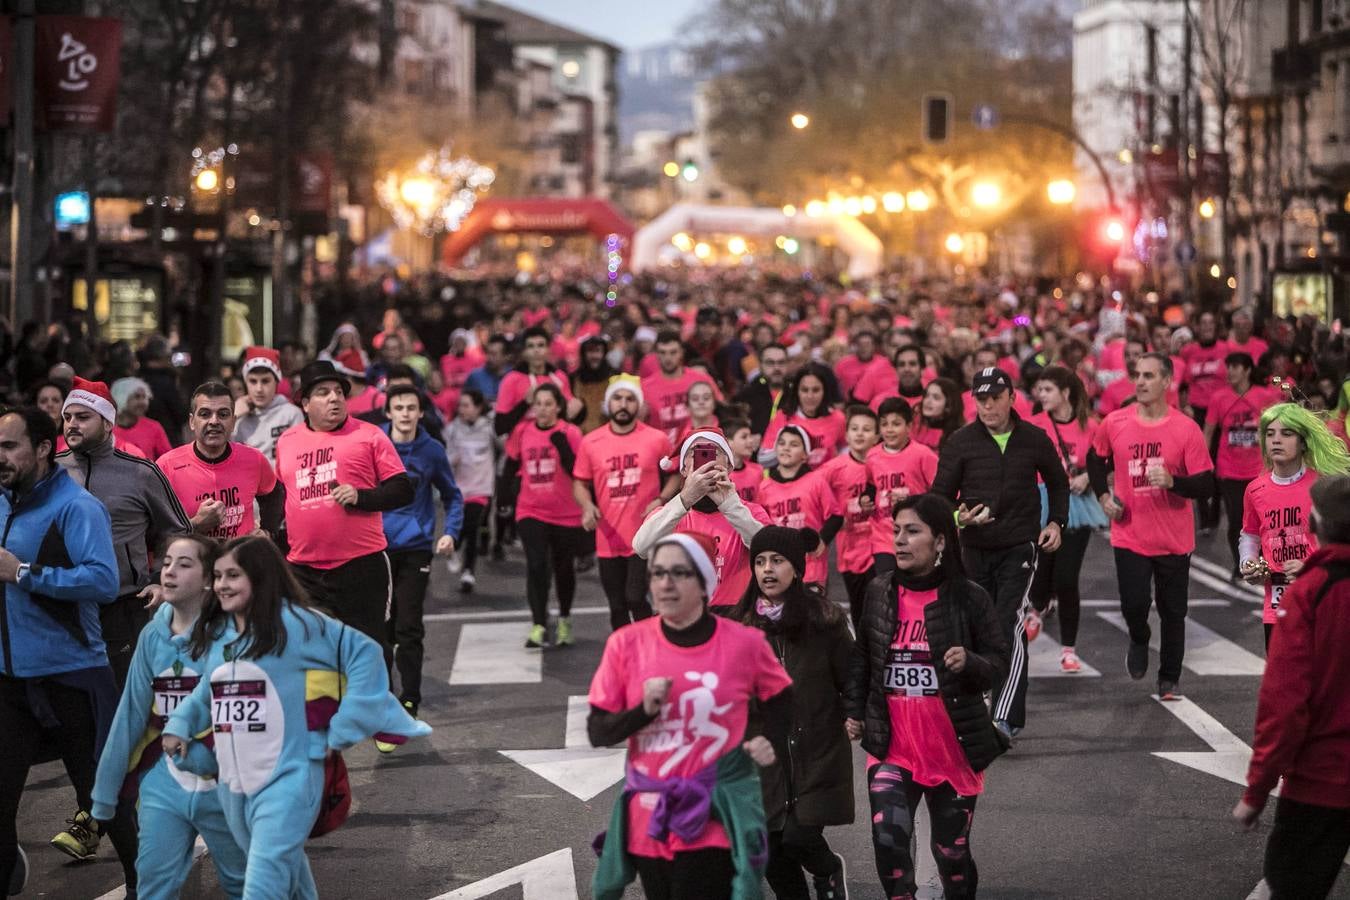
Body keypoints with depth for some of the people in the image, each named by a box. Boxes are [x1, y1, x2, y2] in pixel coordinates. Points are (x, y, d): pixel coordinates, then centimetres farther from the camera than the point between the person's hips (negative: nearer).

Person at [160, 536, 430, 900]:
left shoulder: (296, 625, -10)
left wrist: (343, 730, -11)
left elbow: (364, 654, -10)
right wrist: (180, 724, 5)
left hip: (288, 779, -7)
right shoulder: (214, 634, 10)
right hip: (232, 785, 7)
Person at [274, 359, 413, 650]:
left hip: (361, 564, -3)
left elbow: (403, 491, -2)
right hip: (303, 569, 3)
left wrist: (361, 496, -16)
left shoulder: (369, 435, 0)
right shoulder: (286, 441, 12)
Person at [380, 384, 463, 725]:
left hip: (415, 549, 0)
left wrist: (450, 532, -2)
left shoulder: (432, 451, 1)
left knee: (408, 630, 0)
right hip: (376, 547, 0)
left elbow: (452, 495, 13)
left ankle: (409, 703, 8)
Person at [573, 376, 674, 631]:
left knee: (635, 599, -14)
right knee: (617, 607, 10)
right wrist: (587, 506, -11)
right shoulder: (590, 442, 1)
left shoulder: (657, 439, -2)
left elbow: (675, 474, 9)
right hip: (608, 540, 3)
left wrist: (660, 501, -8)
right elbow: (580, 483, 9)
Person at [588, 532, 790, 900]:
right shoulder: (626, 644, -5)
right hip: (649, 819, 3)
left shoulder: (743, 643, -6)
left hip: (715, 821, -2)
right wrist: (644, 711, -18)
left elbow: (779, 698, 15)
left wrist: (772, 742, -2)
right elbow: (597, 732, -2)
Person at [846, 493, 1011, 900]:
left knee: (952, 851, 9)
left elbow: (999, 665, -4)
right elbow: (862, 657, 16)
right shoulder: (879, 592, 2)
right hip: (891, 747, 2)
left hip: (954, 748, -2)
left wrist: (969, 662, -24)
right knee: (888, 838, -15)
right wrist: (853, 710, 15)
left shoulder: (969, 598, -8)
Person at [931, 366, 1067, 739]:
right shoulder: (960, 442, 0)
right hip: (976, 549, 3)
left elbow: (1058, 482, 19)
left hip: (1020, 546, -3)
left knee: (1010, 626, -16)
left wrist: (1056, 522, 6)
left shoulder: (1034, 439, 1)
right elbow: (940, 494, 2)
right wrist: (958, 517, -18)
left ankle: (1005, 718, -20)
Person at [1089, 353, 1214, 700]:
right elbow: (1095, 459, 19)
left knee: (1173, 613, 6)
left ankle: (1169, 681, 22)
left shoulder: (1186, 429, -9)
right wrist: (1103, 496, 6)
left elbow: (1206, 485, -9)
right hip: (1129, 537, 1)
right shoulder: (1114, 424, -1)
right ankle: (1139, 640, 27)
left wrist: (1172, 481, -26)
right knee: (1133, 605, -9)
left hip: (1175, 539, -1)